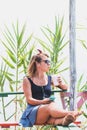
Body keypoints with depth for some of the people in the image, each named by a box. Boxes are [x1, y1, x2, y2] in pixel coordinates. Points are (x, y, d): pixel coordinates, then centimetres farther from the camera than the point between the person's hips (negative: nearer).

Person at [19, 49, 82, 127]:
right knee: (50, 107, -37)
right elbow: (29, 99, -3)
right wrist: (42, 101, -21)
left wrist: (61, 84, 0)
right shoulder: (27, 80, 5)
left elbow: (65, 88, 24)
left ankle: (62, 120, -69)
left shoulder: (50, 78, 16)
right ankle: (71, 114, -61)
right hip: (33, 111, -3)